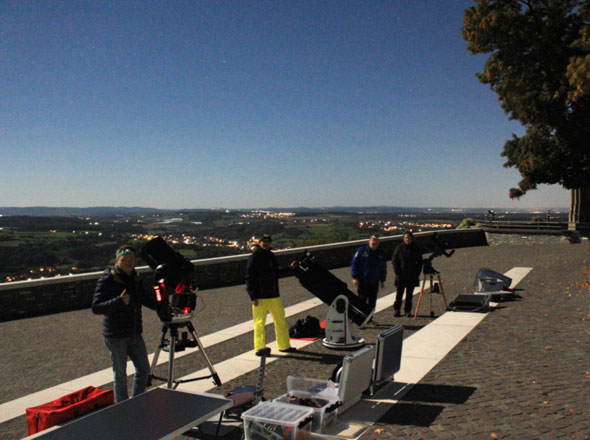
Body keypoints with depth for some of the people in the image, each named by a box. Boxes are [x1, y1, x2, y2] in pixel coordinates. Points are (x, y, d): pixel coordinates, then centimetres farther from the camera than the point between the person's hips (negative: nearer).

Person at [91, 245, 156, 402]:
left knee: (143, 369, 12)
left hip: (135, 334, 7)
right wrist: (119, 301, -31)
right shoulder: (107, 279, -12)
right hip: (116, 336, -7)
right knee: (120, 375, 4)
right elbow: (96, 307, -19)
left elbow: (145, 299, 22)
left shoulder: (135, 278, 8)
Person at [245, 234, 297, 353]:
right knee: (260, 323, -1)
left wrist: (289, 268, 20)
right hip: (260, 297, -8)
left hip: (274, 295, 8)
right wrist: (253, 297, -18)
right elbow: (249, 278, -13)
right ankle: (259, 348, 11)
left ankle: (284, 346, 25)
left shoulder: (271, 256, 13)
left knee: (281, 321, 13)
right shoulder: (255, 257, -9)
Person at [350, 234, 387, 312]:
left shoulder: (380, 254, 11)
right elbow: (354, 264, -4)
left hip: (374, 283, 4)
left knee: (372, 302, 7)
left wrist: (382, 281, 16)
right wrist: (354, 277, -10)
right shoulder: (361, 250, -2)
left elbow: (383, 268, 19)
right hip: (363, 282, -4)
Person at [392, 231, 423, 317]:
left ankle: (408, 311, 15)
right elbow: (394, 260, 1)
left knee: (409, 294, 6)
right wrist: (397, 272, -7)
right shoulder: (399, 247, -2)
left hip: (412, 276, 1)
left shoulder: (416, 248, 2)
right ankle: (396, 310, 12)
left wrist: (417, 273, 0)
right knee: (399, 292, 1)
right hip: (401, 275, -1)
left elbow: (419, 262, 9)